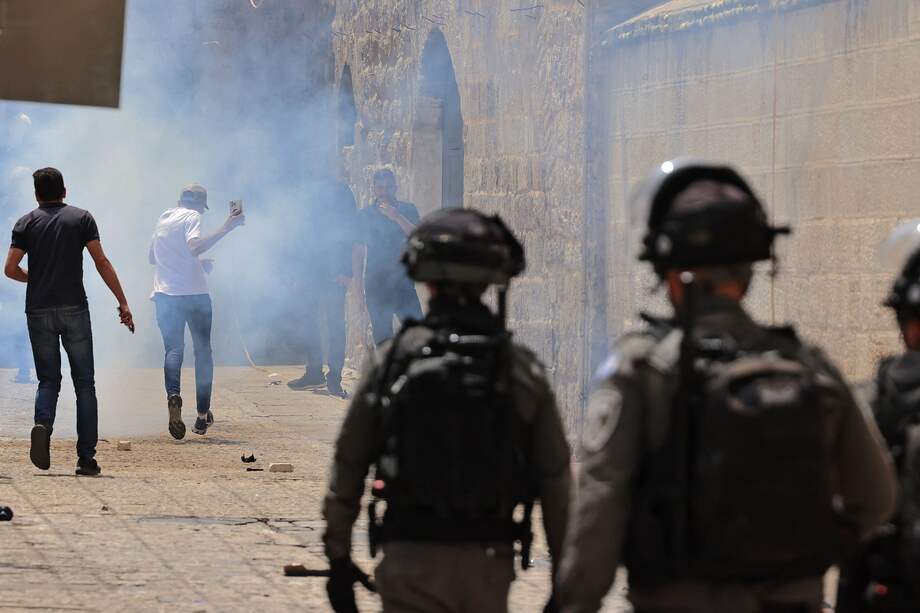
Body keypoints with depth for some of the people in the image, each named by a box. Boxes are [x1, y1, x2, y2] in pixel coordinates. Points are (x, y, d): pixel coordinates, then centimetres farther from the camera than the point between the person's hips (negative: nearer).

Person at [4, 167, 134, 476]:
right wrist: (123, 302, 0)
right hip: (74, 309, -1)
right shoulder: (81, 218, 5)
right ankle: (86, 457, -1)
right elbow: (102, 263, -2)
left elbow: (10, 269, -1)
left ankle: (43, 424, -22)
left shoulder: (26, 223, 6)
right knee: (84, 383, 5)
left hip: (39, 311, 1)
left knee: (48, 380, 10)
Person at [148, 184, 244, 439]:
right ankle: (202, 414, 6)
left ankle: (173, 394, -29)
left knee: (173, 349, 1)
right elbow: (195, 246, -23)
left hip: (165, 294, 4)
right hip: (194, 293, -4)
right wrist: (225, 229, -23)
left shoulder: (163, 218, 17)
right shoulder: (191, 217, -3)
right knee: (202, 350, 8)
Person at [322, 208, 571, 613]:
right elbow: (555, 484, -1)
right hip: (487, 563, 1)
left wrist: (338, 557, 11)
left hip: (410, 561, -1)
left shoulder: (392, 361, -3)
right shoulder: (521, 370, -1)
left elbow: (347, 469, 1)